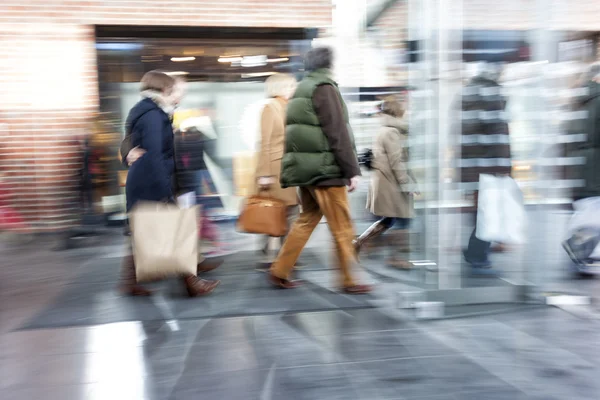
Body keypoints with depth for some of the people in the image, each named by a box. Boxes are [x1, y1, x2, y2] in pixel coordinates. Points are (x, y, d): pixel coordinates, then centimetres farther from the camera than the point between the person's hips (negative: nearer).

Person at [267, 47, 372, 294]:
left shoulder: (300, 91, 16)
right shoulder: (325, 88, -10)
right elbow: (338, 134, -15)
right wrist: (352, 170, -13)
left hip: (305, 169, 9)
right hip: (326, 170, -9)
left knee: (307, 220, 16)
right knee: (342, 227, 0)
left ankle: (279, 272, 16)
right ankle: (348, 281, 9)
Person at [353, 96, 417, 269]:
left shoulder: (384, 130, 16)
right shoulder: (392, 131, -14)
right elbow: (396, 162, -18)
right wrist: (406, 184, -14)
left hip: (383, 181, 10)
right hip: (391, 182, -10)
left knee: (387, 221, 16)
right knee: (402, 220, -1)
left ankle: (358, 243, 16)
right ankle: (395, 257, 7)